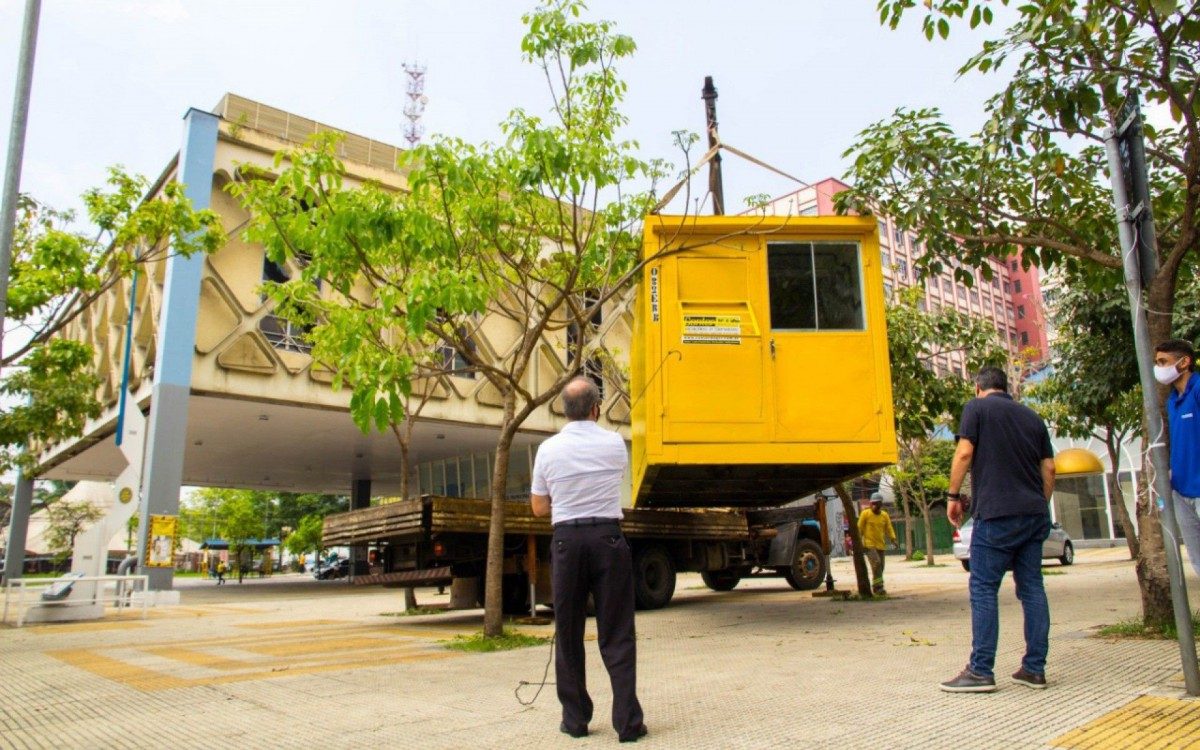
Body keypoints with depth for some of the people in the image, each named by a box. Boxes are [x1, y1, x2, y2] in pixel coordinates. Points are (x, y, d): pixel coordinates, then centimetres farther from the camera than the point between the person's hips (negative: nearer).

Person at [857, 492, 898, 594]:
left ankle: (876, 586, 21)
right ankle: (878, 586, -15)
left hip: (881, 545, 5)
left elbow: (889, 528, 7)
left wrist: (893, 539, -9)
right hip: (869, 544, -5)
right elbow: (860, 528, -3)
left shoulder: (885, 515, 7)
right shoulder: (865, 514, -5)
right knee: (876, 563, -20)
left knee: (880, 566, 8)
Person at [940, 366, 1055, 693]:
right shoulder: (1032, 417, 18)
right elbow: (1048, 468, 15)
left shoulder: (977, 407, 1)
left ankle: (980, 671, -3)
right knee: (1032, 587, 9)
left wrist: (953, 496, -1)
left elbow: (964, 453, -9)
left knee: (983, 589, -3)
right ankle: (1034, 669, 12)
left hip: (996, 513, -6)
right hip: (1034, 513, 6)